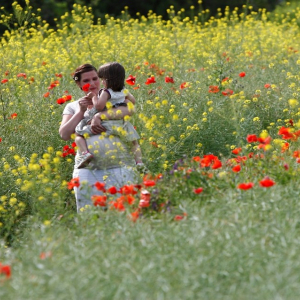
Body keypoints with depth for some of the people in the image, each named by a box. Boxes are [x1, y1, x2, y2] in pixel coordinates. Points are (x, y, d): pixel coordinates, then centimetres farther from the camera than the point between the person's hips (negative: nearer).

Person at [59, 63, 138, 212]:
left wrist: (99, 116, -20)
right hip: (88, 168, 2)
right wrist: (81, 111, -5)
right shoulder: (73, 107, 16)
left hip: (120, 166, -2)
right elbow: (64, 134, 3)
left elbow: (130, 109, -12)